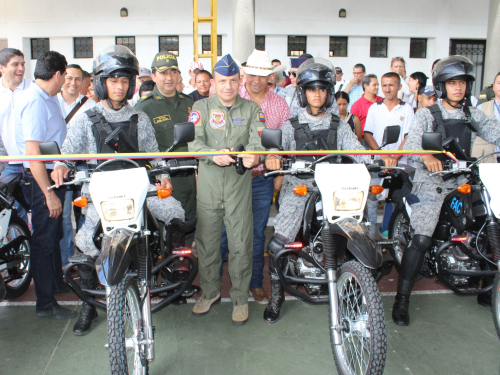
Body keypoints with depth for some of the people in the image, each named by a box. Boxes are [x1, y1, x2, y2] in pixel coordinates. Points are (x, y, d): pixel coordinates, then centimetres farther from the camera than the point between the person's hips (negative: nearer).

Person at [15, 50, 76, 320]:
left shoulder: (46, 98, 11)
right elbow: (32, 153, -26)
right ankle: (45, 304, 10)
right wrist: (49, 194, -26)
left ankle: (57, 282, 41)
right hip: (41, 179, -10)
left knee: (54, 234, 22)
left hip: (52, 174, 10)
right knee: (44, 239, -1)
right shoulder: (35, 102, -20)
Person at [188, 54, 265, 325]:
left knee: (241, 244, 3)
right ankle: (210, 291, 31)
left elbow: (257, 140, -6)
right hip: (208, 184, 1)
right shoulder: (201, 107, 7)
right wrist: (214, 155, -26)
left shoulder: (251, 109, 8)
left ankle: (240, 298, 21)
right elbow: (193, 141, -6)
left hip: (239, 183, 0)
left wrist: (254, 156, -30)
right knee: (206, 241, 10)